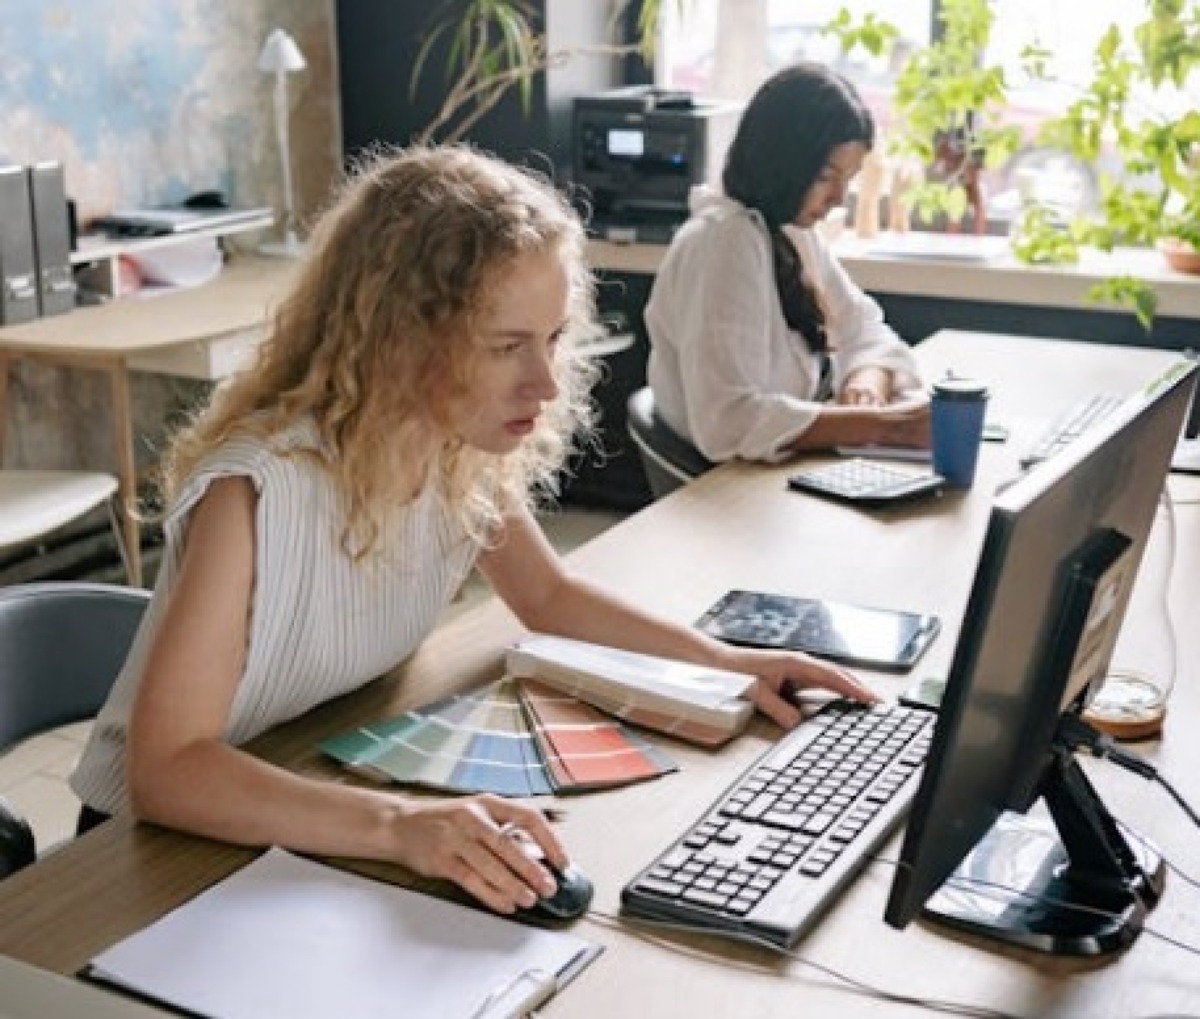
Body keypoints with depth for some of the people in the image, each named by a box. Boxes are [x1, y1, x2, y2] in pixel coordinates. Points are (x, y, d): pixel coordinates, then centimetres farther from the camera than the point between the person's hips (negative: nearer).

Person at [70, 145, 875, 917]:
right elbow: (167, 768, -36)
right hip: (175, 838, -5)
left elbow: (549, 597, 8)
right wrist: (397, 825, -48)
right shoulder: (259, 486, -31)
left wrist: (727, 661, -3)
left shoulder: (468, 448, -11)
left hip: (329, 789, 6)